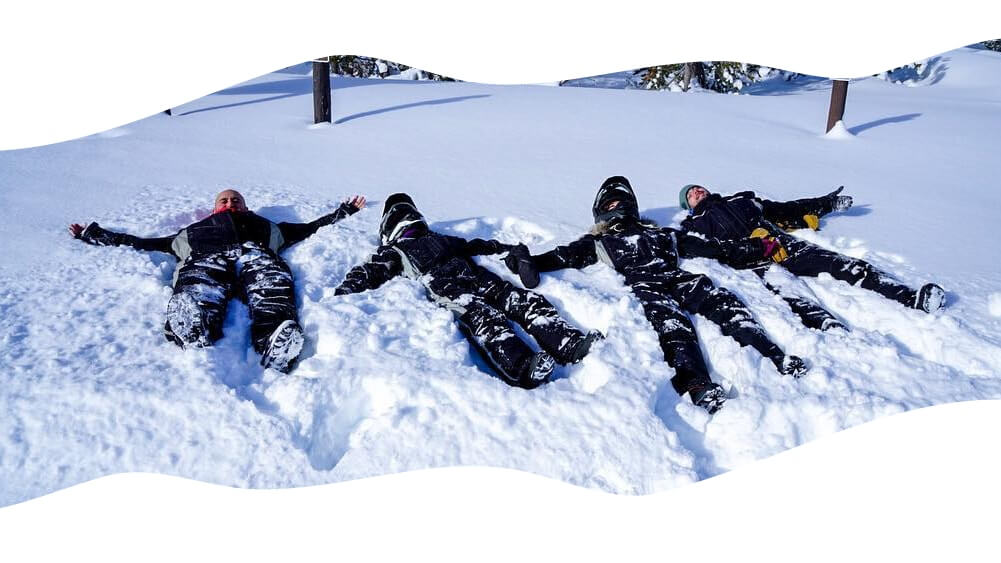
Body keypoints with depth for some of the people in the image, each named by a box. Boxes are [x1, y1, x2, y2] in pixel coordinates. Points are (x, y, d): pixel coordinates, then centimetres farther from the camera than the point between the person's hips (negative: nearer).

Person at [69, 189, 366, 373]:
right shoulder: (192, 232, 45)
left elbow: (312, 227, 39)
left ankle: (277, 353, -63)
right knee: (196, 299, -40)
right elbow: (140, 243, 43)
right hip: (204, 260, 0)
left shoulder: (266, 227, 45)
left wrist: (344, 212, 37)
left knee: (272, 293, -40)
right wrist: (92, 234, 44)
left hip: (254, 254, 0)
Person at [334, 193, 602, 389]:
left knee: (527, 301, -19)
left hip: (474, 276, 6)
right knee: (480, 315, -37)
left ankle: (572, 344, -38)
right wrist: (345, 292, -7)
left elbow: (476, 246, 41)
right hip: (442, 287, -6)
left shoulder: (442, 239, 41)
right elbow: (368, 273, 12)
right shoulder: (393, 252, 27)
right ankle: (520, 366, -62)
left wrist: (509, 249, 31)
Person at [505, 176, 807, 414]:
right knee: (672, 322, -33)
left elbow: (711, 246, 34)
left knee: (723, 302, -23)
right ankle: (699, 387, -53)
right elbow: (564, 256, 12)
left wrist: (756, 248, 29)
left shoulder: (662, 234, 37)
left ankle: (776, 357, -33)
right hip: (643, 285, -3)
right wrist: (529, 263, -7)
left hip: (678, 279, 4)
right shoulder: (598, 242, 30)